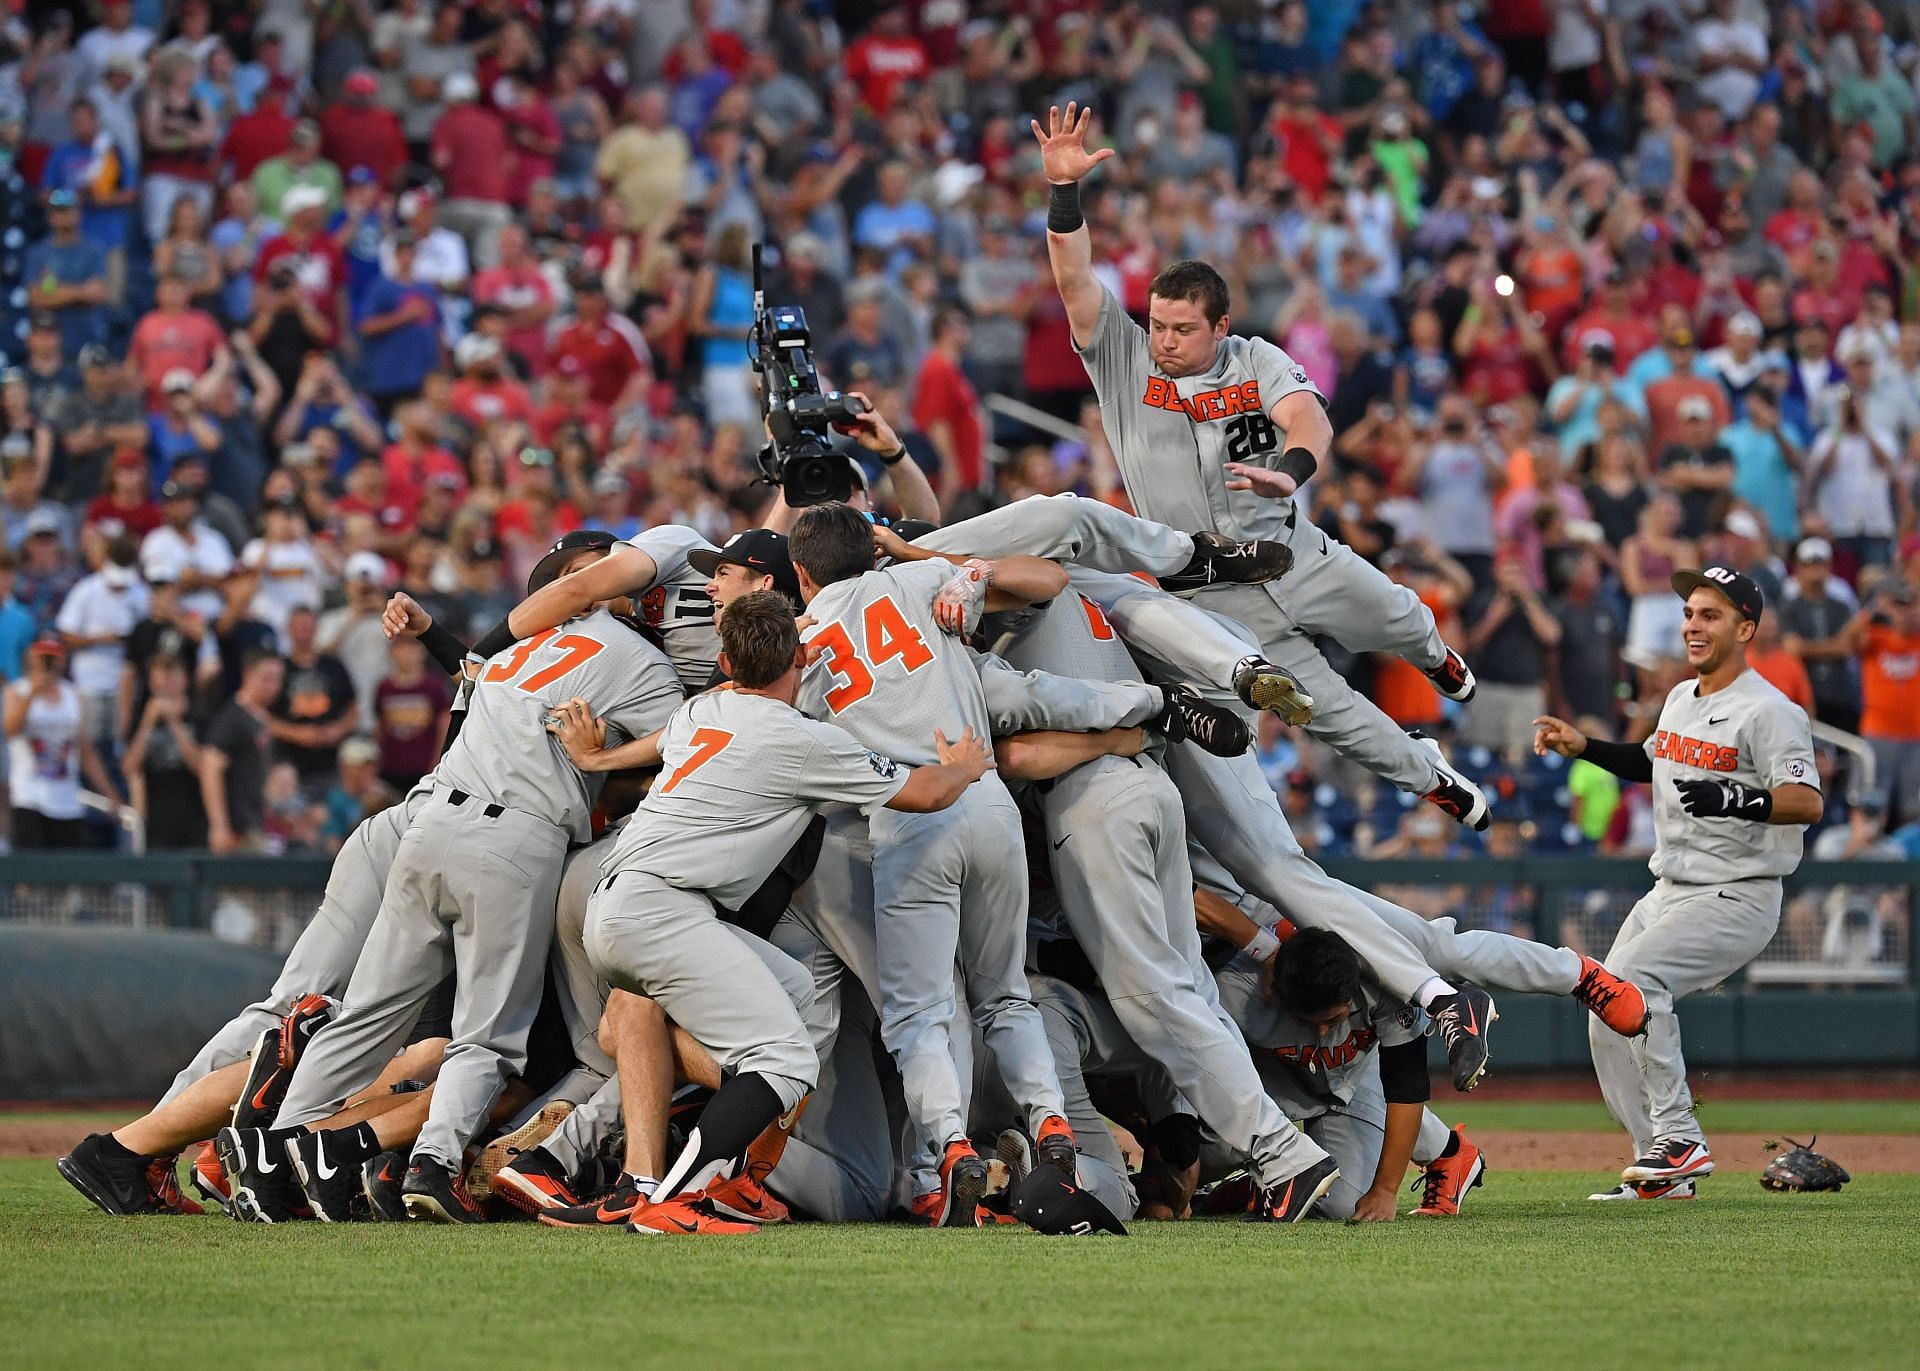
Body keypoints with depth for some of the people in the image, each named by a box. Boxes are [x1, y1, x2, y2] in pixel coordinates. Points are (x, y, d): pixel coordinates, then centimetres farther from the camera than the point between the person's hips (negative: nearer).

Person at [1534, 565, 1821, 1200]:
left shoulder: (1769, 712, -15)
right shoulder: (1681, 698, 12)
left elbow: (1807, 802, -27)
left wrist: (1736, 801, -42)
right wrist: (1584, 746, 19)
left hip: (1737, 898, -9)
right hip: (1667, 893, 9)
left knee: (1630, 978, -27)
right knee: (1607, 1023, 5)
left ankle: (1679, 1138, -21)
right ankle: (1662, 1171, 13)